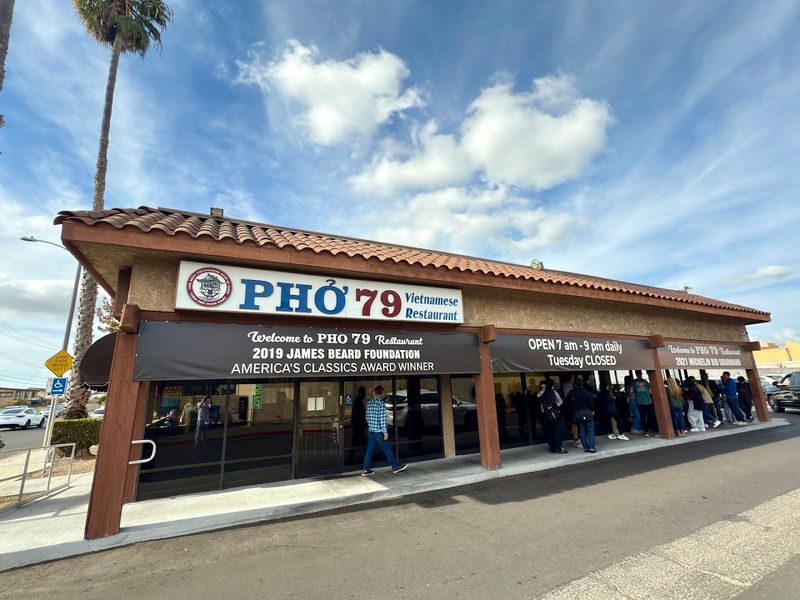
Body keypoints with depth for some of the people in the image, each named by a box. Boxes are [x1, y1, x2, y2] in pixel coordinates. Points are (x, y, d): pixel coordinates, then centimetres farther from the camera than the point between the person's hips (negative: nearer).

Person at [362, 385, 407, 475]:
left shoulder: (369, 403, 8)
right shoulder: (381, 403, -15)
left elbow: (367, 417, 14)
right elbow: (382, 419, -18)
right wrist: (385, 431, -14)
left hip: (370, 431, 7)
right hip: (379, 431, -7)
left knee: (370, 450, 11)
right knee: (387, 449, 5)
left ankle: (366, 470, 13)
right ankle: (395, 466, 16)